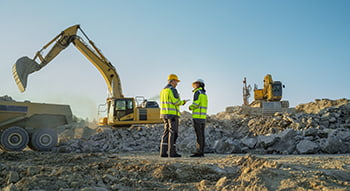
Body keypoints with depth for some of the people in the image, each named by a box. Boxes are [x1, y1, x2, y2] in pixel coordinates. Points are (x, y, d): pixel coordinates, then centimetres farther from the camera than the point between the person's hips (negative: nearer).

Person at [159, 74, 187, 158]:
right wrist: (182, 102, 3)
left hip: (165, 113, 9)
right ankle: (172, 152, -8)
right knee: (173, 133, -6)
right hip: (172, 114, -9)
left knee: (166, 132, 8)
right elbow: (176, 102, -18)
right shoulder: (172, 89, -11)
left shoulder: (163, 90, 18)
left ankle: (163, 152, 3)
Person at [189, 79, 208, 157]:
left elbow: (195, 104, -18)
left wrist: (190, 107, 2)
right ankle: (201, 152, 7)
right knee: (201, 135, 7)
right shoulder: (204, 94, 20)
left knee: (199, 135, -9)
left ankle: (198, 152, -9)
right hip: (203, 117, 9)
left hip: (197, 116, -9)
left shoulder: (197, 92, -9)